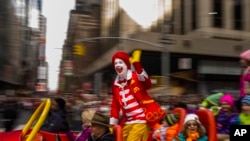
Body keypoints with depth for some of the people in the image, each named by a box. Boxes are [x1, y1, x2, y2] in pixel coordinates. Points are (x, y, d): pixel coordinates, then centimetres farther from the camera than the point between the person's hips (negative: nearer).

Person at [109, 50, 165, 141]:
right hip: (127, 123, 7)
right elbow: (115, 105, 17)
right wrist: (112, 124, 13)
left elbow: (147, 84, -31)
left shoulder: (136, 77, -7)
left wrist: (137, 65, -43)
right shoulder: (115, 84, 11)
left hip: (141, 121, -7)